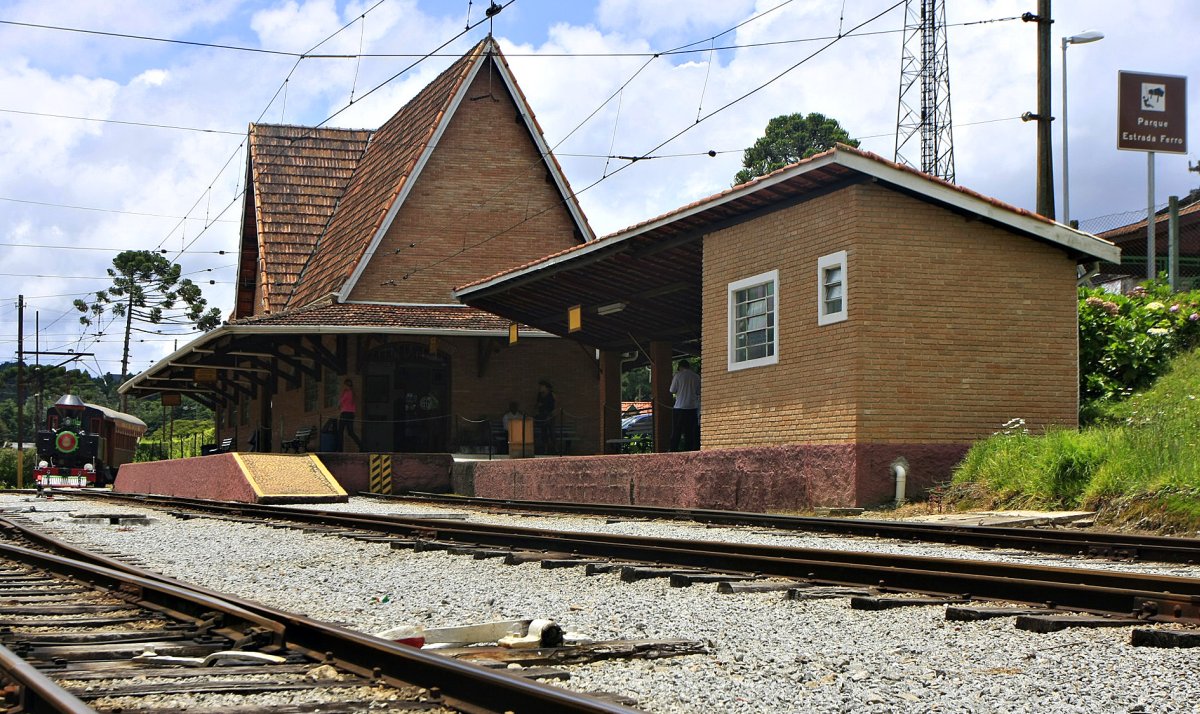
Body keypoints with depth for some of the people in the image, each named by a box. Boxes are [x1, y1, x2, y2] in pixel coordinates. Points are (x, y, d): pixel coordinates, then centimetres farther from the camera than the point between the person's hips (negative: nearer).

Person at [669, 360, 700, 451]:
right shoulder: (696, 377, 3)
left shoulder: (679, 375, -7)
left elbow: (672, 391, -2)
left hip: (680, 407, -3)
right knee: (690, 431, 7)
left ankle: (673, 449, -3)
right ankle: (688, 448, 3)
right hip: (692, 407, 3)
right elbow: (698, 392, 11)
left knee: (676, 431, 1)